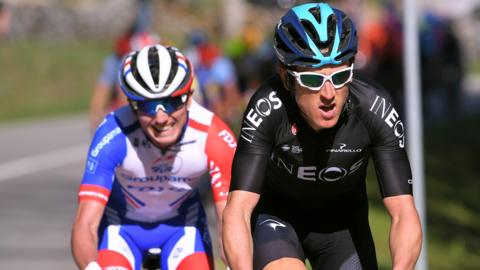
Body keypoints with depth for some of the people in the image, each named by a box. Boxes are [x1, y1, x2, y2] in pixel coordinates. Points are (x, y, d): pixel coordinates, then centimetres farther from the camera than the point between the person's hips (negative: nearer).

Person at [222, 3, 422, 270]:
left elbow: (404, 215, -32)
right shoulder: (268, 108, -33)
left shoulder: (375, 109, -30)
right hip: (277, 218, -2)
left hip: (342, 225, 2)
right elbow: (237, 211, -37)